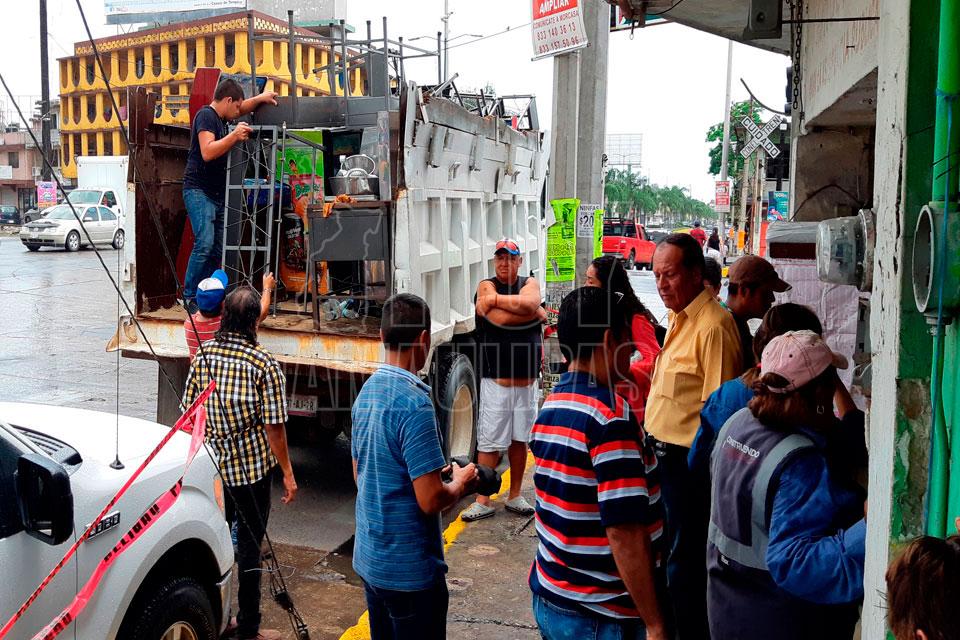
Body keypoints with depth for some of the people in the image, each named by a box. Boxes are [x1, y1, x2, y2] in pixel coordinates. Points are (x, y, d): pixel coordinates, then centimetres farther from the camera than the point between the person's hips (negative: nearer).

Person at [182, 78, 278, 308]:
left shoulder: (220, 117, 18)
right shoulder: (206, 115, -9)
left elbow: (242, 108, 39)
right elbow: (207, 152, -23)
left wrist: (260, 98, 26)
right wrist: (234, 136, -24)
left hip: (217, 193, 10)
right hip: (199, 191, -10)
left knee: (218, 249, 4)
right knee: (205, 243, -20)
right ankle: (189, 297, -14)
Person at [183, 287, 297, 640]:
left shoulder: (203, 355, -4)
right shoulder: (265, 365, -17)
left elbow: (189, 411, 4)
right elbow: (274, 426, -15)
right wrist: (288, 474, -5)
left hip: (212, 466, 5)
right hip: (252, 468, -4)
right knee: (249, 545, 6)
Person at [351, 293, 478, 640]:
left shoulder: (367, 392, 2)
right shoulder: (414, 404, -23)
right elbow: (431, 500, -24)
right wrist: (460, 483, -4)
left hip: (368, 558, 8)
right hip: (409, 569, -8)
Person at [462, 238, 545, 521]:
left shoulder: (530, 283, 9)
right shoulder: (486, 286, -2)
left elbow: (529, 302, -17)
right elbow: (499, 318, -22)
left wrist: (495, 299, -15)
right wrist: (538, 313, -9)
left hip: (527, 381, 4)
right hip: (496, 380, -4)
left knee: (519, 440, 13)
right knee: (489, 442, -2)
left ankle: (515, 496, 25)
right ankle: (483, 502, 7)